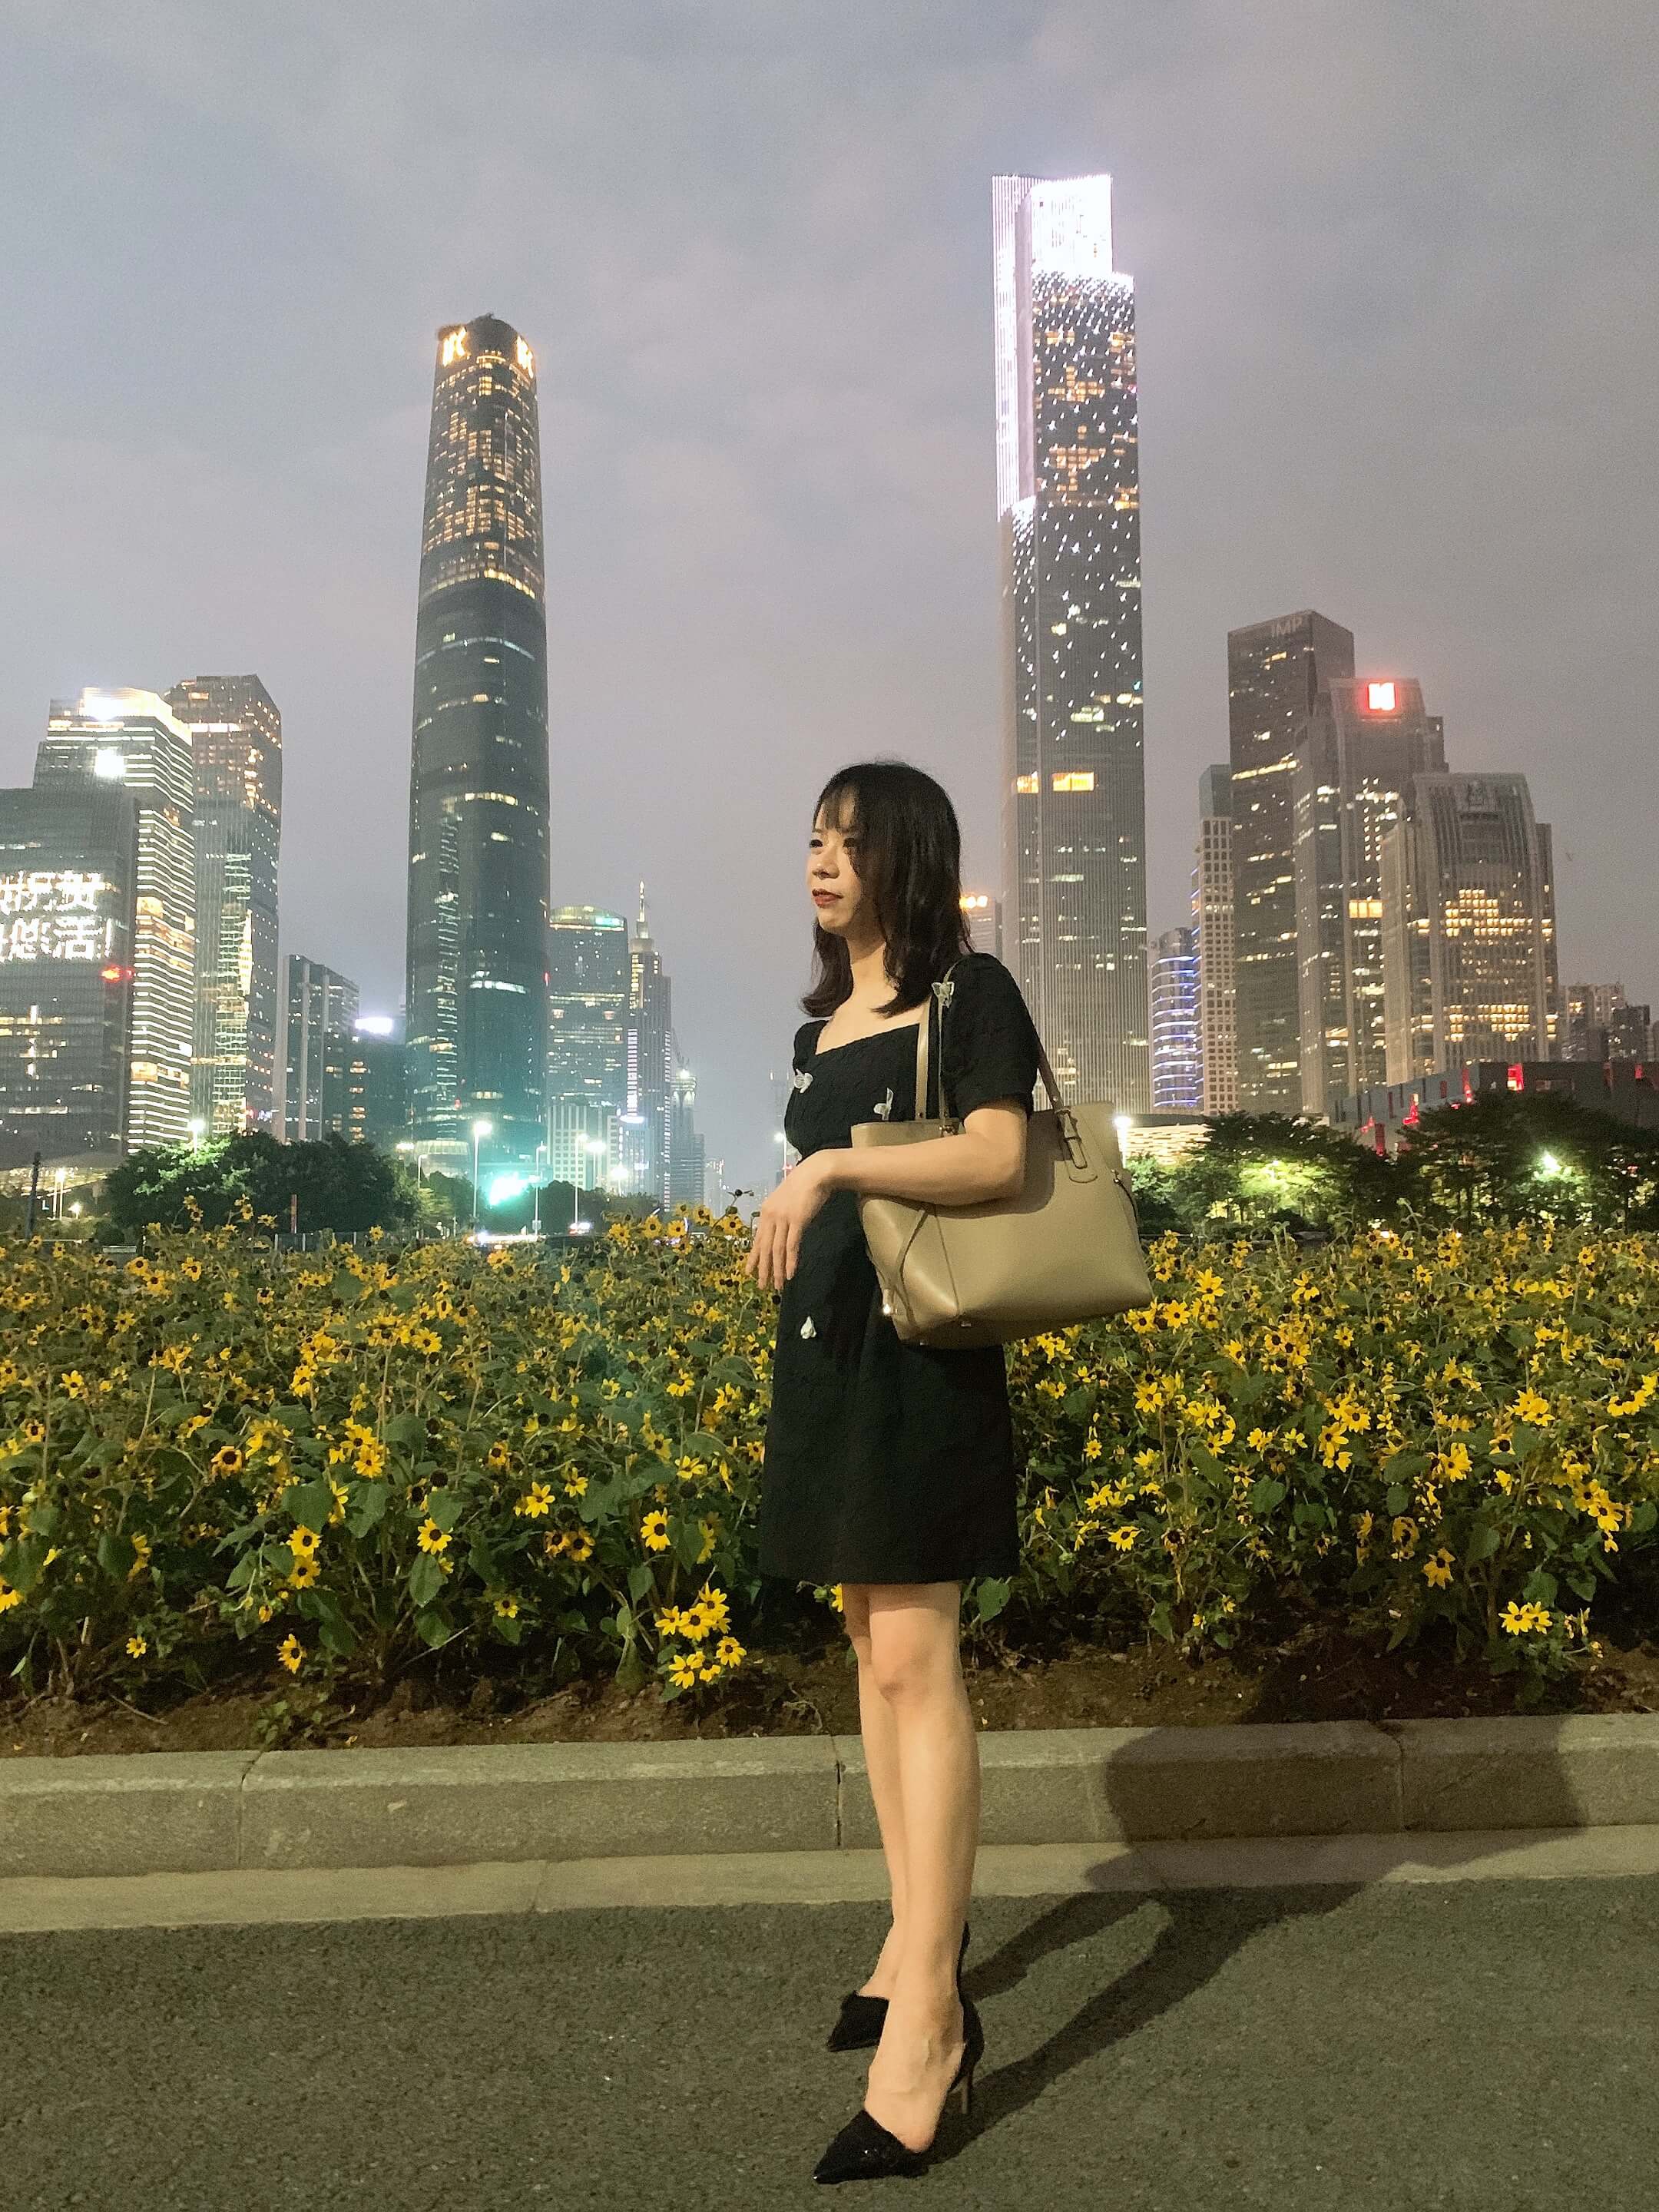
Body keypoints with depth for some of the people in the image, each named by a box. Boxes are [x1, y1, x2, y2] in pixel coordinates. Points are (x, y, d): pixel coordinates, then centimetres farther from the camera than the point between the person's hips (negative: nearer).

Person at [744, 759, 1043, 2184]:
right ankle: (924, 1929, 27)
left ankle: (929, 2016, -1)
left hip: (924, 1359, -8)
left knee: (917, 1658, -9)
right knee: (871, 1648, 12)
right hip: (825, 1354, 8)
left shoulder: (972, 992, -5)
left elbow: (999, 1161, -18)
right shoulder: (824, 1018, 17)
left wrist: (831, 1165, -27)